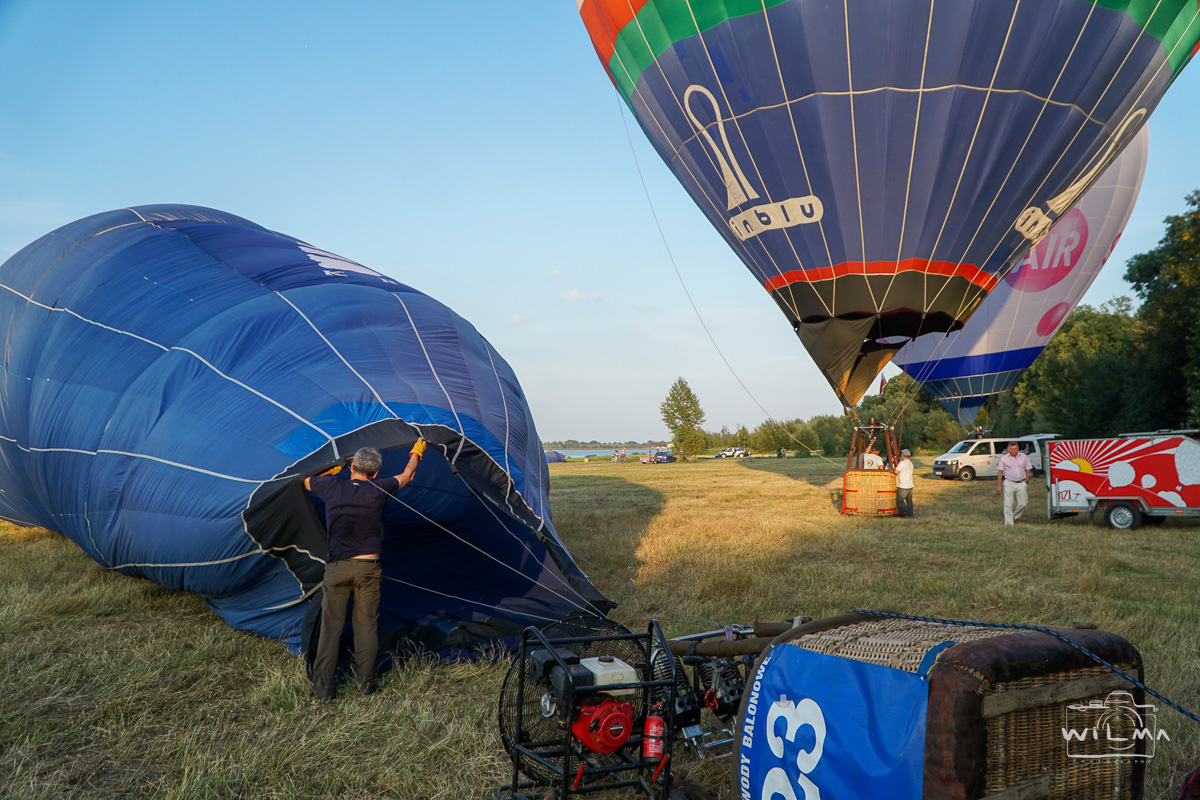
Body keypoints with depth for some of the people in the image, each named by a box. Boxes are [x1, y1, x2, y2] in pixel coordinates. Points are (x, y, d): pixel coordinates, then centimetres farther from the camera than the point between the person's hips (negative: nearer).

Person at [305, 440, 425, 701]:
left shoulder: (332, 486, -1)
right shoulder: (379, 490, -4)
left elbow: (306, 481, 21)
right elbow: (407, 475, 15)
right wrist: (416, 453, 33)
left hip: (337, 568, 1)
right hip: (368, 567, -1)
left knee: (331, 627, 6)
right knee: (366, 625, 9)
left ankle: (323, 689, 10)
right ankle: (365, 683, 15)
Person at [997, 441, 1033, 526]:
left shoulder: (1024, 457, 6)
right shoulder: (1004, 458, 1)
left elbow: (1028, 470, 12)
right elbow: (1000, 472, 3)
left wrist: (1026, 482, 4)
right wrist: (999, 486, 0)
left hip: (1021, 484, 2)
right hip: (1009, 483, -2)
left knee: (1023, 503, 5)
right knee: (1008, 504, -6)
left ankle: (1015, 517, 32)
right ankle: (1008, 523, 0)